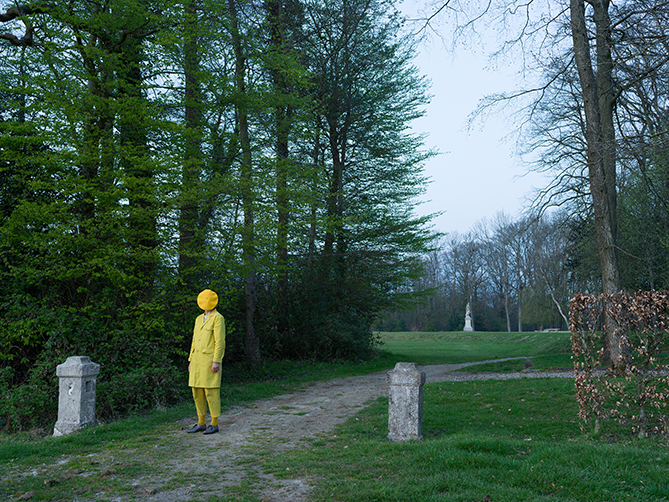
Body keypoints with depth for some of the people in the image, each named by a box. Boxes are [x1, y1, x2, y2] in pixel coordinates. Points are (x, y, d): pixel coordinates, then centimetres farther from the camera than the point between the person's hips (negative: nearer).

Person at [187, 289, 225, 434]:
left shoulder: (218, 318, -6)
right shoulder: (199, 319, 17)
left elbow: (220, 341, -12)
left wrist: (216, 361, -18)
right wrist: (191, 360, 15)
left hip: (210, 360, -8)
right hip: (197, 360, 8)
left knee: (211, 392, -5)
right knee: (197, 392, 8)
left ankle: (214, 424, 3)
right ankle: (201, 423, 16)